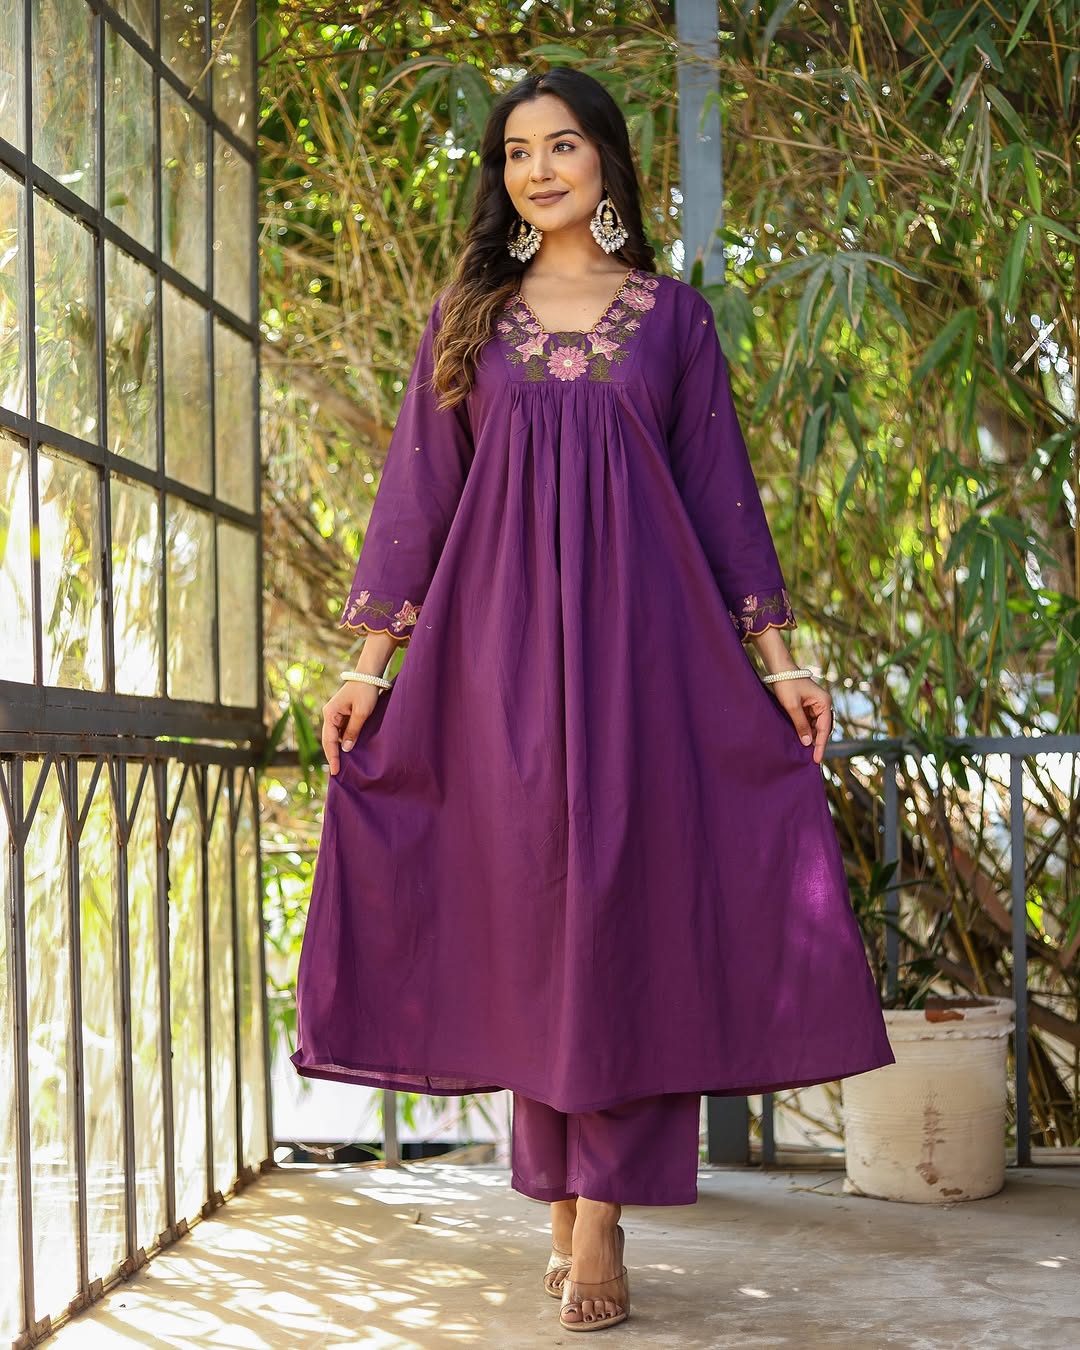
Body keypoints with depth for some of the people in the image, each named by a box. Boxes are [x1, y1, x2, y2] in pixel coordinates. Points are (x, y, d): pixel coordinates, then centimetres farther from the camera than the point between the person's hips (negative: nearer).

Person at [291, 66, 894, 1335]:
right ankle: (564, 1206, 8)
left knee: (624, 900, -6)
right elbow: (415, 491, 9)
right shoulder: (466, 317, 12)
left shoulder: (672, 315, 10)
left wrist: (776, 655, 3)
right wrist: (370, 660, 3)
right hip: (500, 642, 1)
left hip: (638, 639, -1)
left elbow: (721, 486, 9)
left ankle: (604, 1214, -4)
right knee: (526, 909, 0)